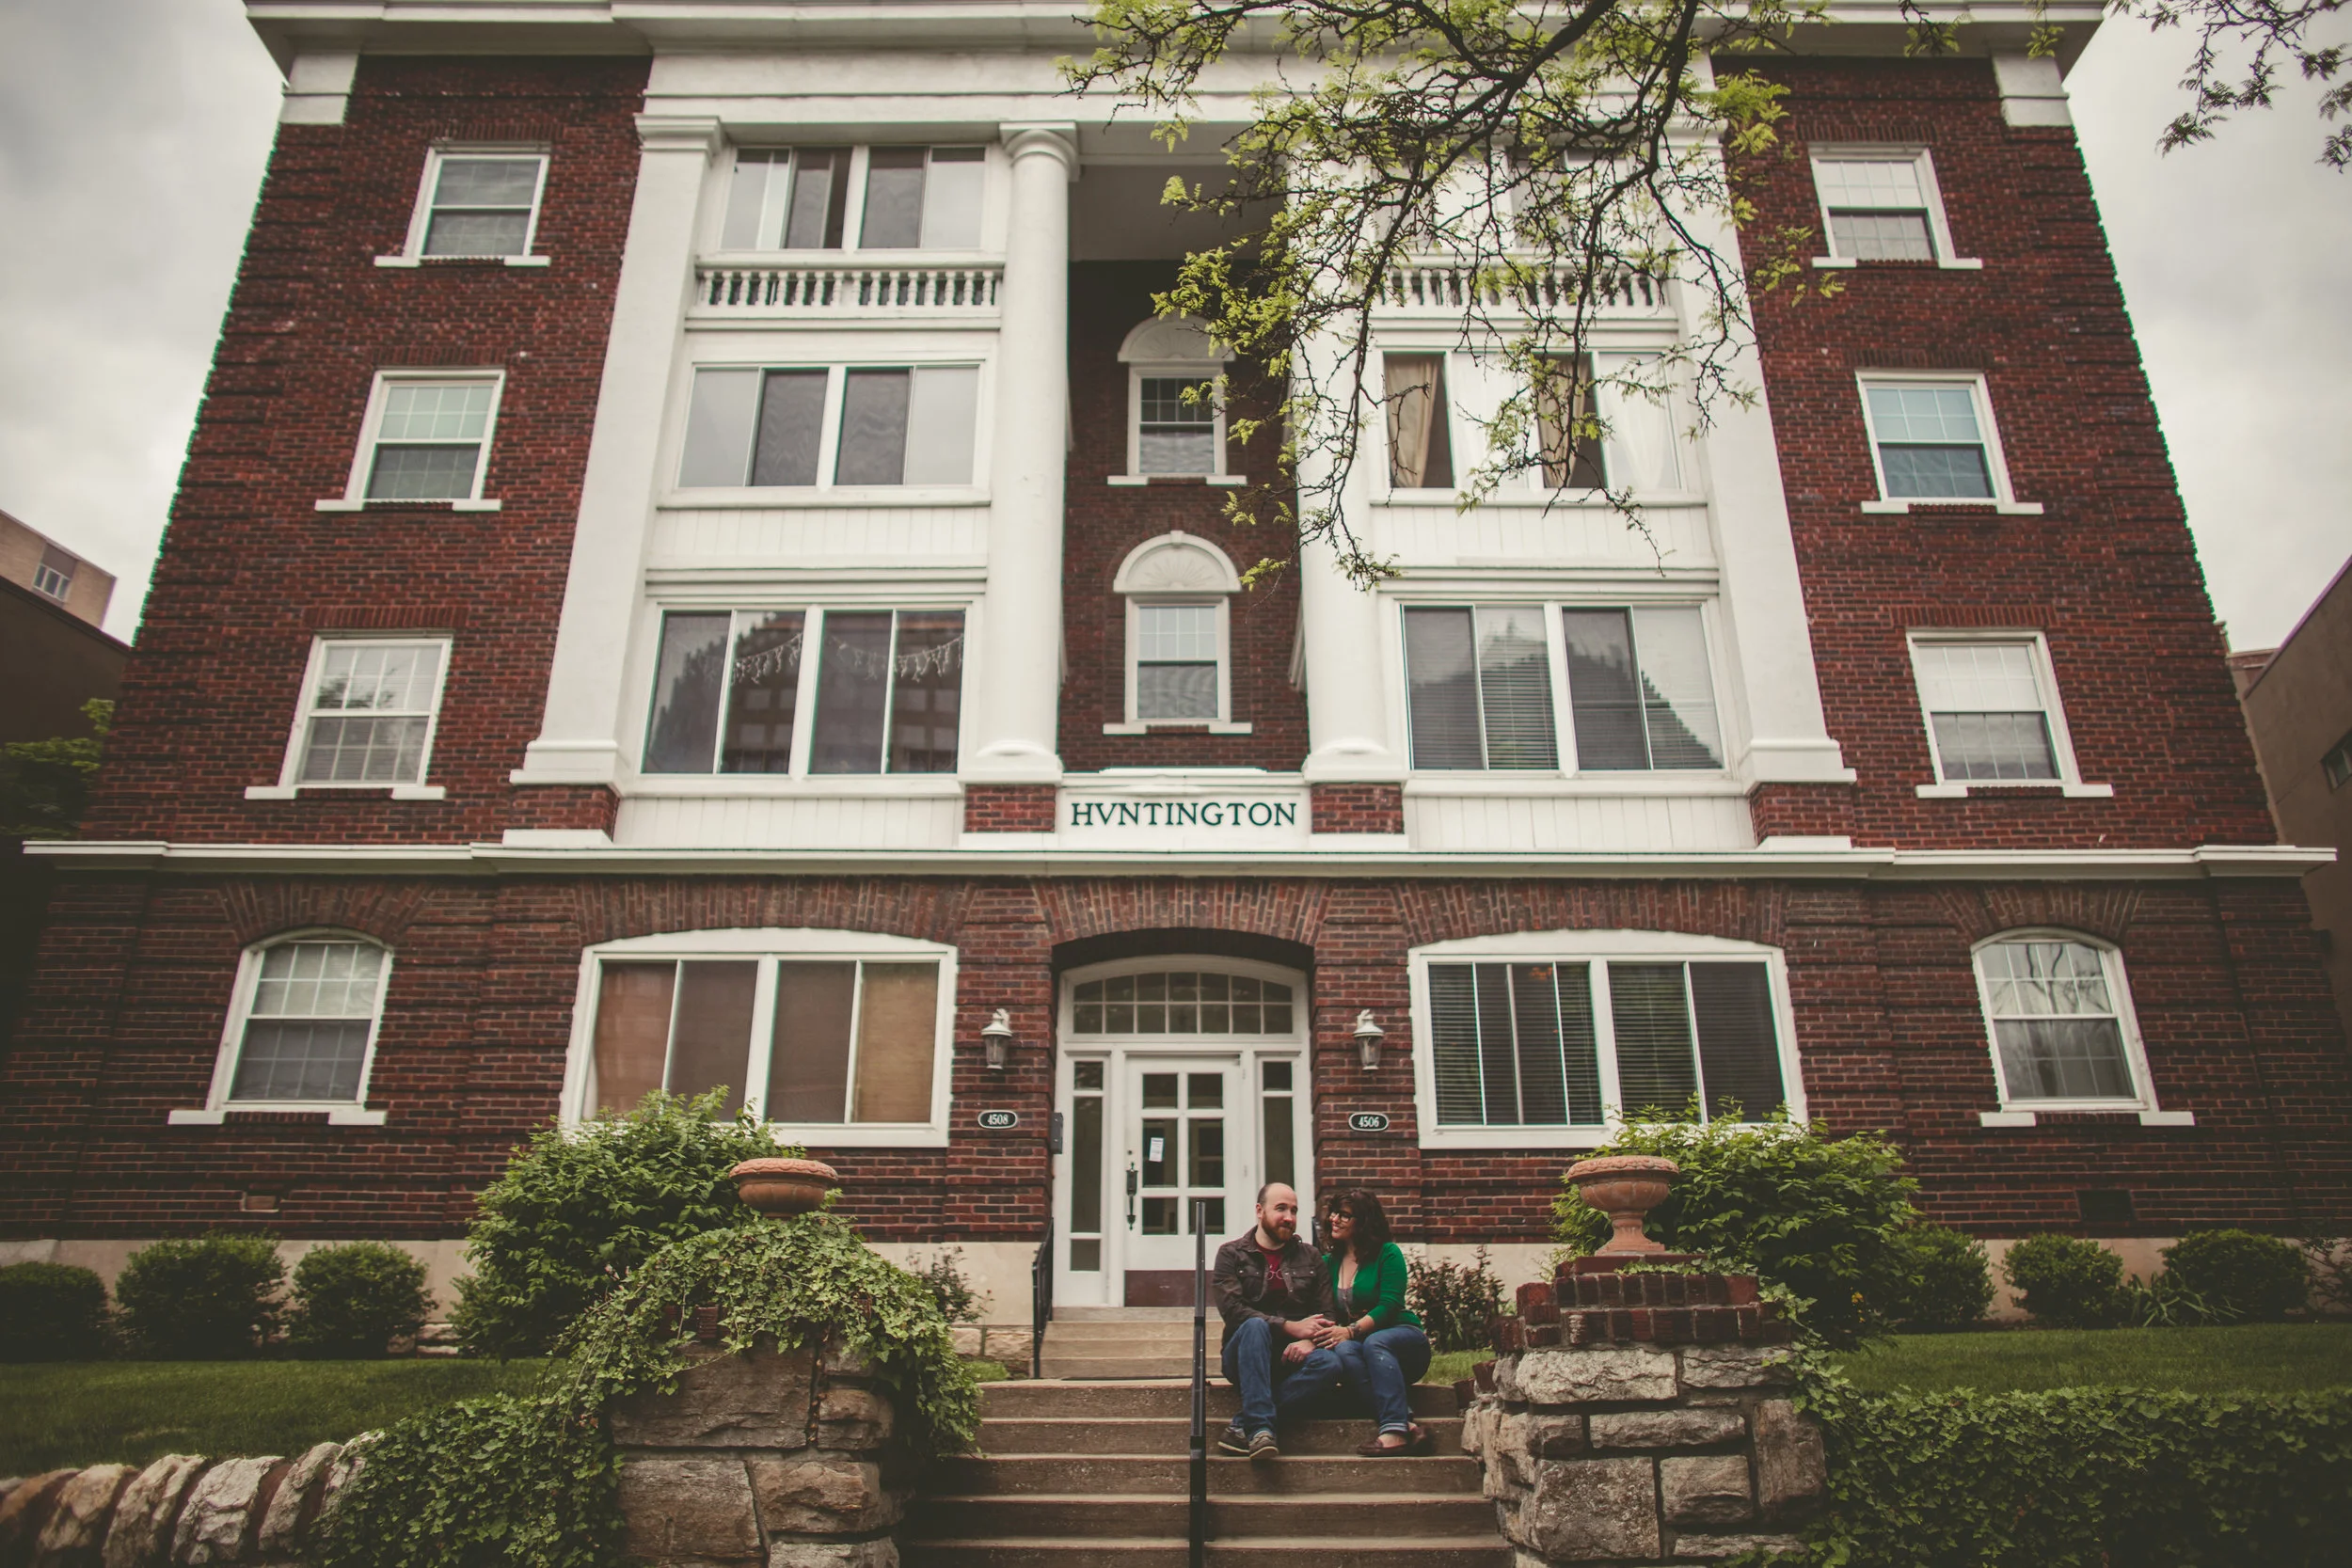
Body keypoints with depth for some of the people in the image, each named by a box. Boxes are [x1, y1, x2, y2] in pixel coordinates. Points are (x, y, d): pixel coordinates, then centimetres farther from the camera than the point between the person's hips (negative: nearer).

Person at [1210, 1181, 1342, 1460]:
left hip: (1291, 1356, 3)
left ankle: (1244, 1425, -30)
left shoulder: (1309, 1257, 14)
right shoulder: (1231, 1254, 4)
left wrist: (1309, 1340, -17)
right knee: (1255, 1326, -34)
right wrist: (1290, 1327, -18)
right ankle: (1260, 1427, -40)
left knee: (1329, 1363, -29)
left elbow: (1325, 1313, 5)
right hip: (1244, 1360, -2)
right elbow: (1232, 1310, -11)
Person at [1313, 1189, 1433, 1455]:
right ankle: (1407, 1425, -44)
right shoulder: (1328, 1263, 13)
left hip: (1401, 1337, -3)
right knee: (1342, 1351, -32)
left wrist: (1351, 1331, -25)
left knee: (1375, 1343, -36)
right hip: (1355, 1343, 3)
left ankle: (1395, 1430, -47)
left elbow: (1389, 1306, -13)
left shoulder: (1388, 1254, -2)